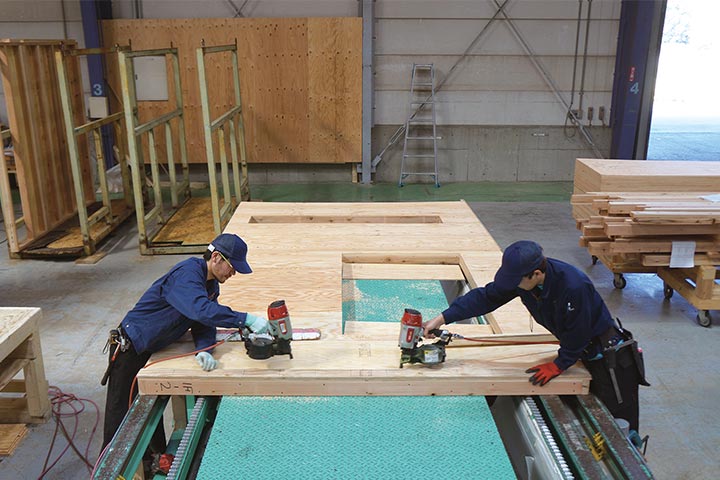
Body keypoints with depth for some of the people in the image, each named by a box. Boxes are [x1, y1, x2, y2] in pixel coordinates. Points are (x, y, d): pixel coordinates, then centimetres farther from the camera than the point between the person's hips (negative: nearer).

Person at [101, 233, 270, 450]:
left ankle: (157, 455, 34)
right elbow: (202, 310, -44)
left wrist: (203, 351, -24)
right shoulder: (187, 273, -28)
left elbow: (204, 325, -3)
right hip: (130, 349, -9)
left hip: (152, 350, 9)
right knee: (121, 415, 3)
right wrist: (247, 320, -44)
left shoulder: (212, 285, 2)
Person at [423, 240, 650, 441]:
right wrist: (442, 319, -13)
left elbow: (577, 334, -24)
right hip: (583, 353, 7)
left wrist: (559, 365, -12)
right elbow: (485, 297, -9)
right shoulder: (520, 275, -15)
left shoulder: (574, 286, -36)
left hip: (609, 356, -7)